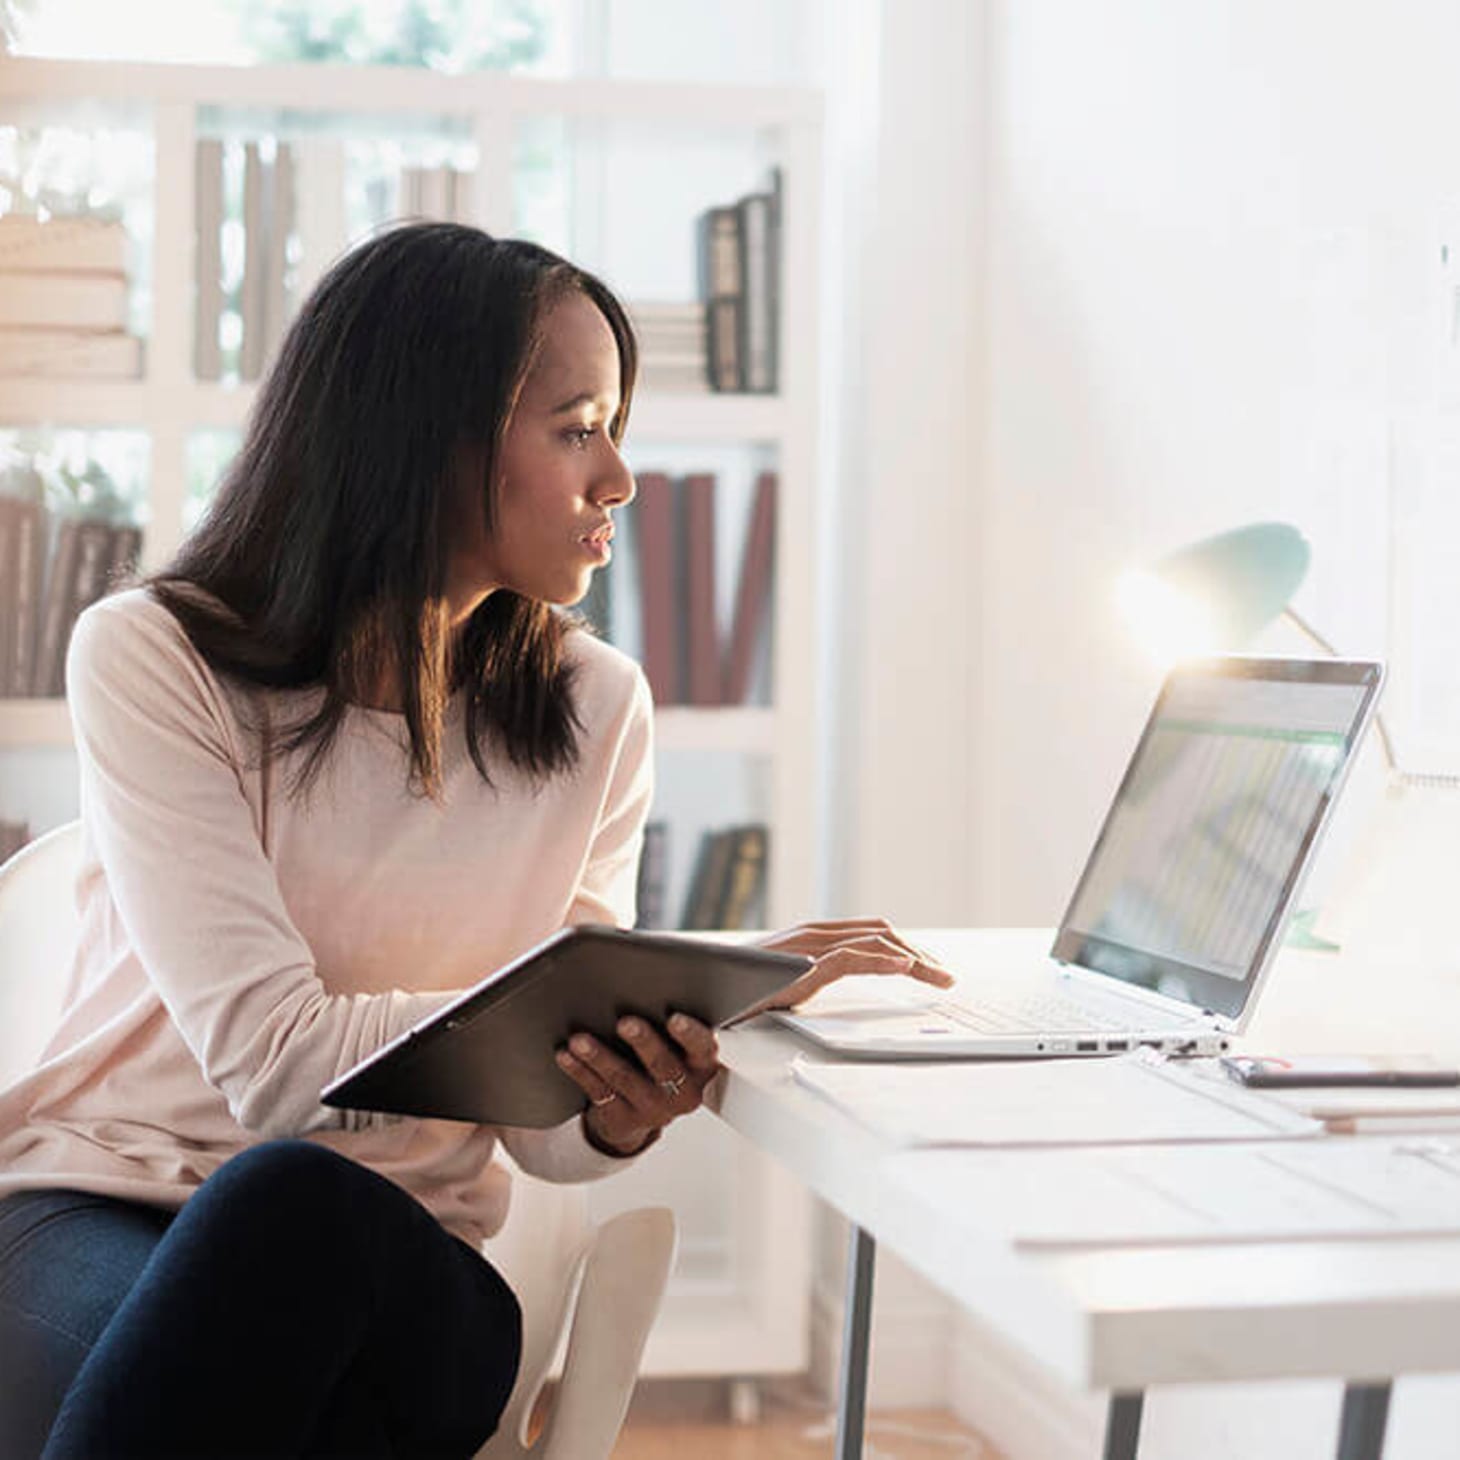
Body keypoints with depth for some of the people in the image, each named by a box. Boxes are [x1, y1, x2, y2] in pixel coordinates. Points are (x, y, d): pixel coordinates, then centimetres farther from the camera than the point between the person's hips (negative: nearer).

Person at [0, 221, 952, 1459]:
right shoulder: (151, 659, -7)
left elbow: (543, 1130, 6)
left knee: (301, 1208, -36)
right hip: (100, 1208, -2)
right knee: (292, 1190, -38)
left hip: (391, 1267, 2)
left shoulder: (595, 709, 5)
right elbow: (275, 1063, -18)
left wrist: (624, 1115, -20)